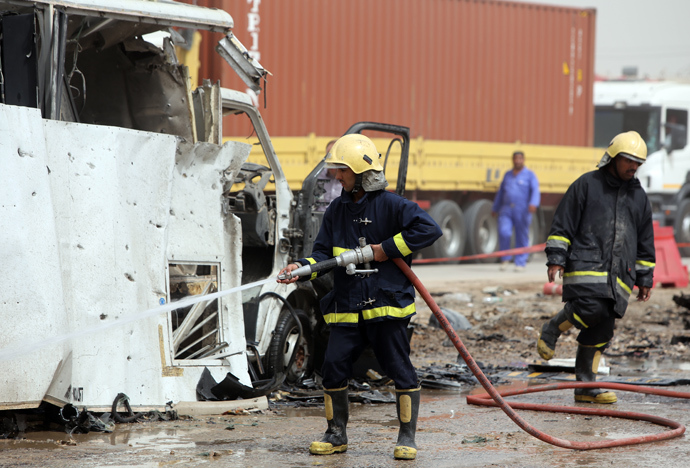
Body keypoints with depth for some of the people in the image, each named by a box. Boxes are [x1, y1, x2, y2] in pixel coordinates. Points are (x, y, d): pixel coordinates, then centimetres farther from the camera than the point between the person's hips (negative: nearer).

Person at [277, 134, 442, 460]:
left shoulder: (390, 205, -6)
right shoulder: (337, 210, 12)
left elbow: (429, 229, -15)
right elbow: (323, 252, 11)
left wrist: (388, 249, -15)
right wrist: (302, 268, -10)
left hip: (386, 304, -5)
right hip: (347, 307, 5)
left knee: (399, 369, -3)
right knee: (334, 368, 1)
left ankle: (407, 437, 8)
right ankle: (336, 434, 16)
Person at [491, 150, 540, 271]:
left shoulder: (530, 175, 1)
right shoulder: (508, 175, 14)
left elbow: (535, 191, -12)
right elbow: (501, 192, 23)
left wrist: (533, 204, -30)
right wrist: (495, 208, 26)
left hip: (522, 212, -3)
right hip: (506, 211, 3)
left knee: (522, 238, 1)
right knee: (504, 232, -16)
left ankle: (520, 263, 11)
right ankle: (505, 259, 1)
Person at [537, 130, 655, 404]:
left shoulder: (638, 196, 19)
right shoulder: (586, 185, 5)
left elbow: (645, 243, 24)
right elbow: (562, 225, 3)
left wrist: (645, 279, 19)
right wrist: (556, 258, -7)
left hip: (619, 275, 5)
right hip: (585, 265, -5)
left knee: (602, 329, 1)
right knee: (592, 308, -27)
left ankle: (585, 386, 7)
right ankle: (552, 330, 0)